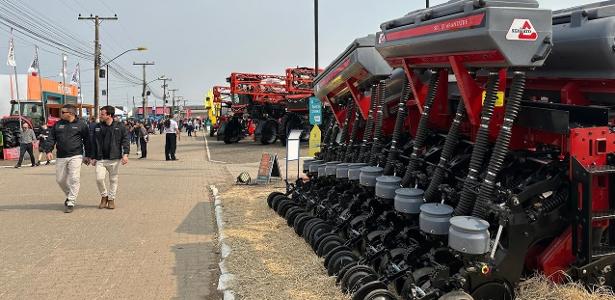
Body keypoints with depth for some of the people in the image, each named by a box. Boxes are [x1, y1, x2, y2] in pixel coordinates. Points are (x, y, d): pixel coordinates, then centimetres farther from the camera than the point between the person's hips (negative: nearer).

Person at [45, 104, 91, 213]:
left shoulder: (81, 125, 2)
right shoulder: (57, 124, 11)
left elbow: (87, 141, 7)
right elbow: (51, 138, 9)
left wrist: (87, 156, 7)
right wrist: (48, 150, -7)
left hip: (75, 156, -4)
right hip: (61, 157, 4)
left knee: (74, 179, -9)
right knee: (60, 179, 8)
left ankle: (71, 203, -3)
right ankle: (69, 196, 31)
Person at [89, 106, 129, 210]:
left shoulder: (120, 127, 0)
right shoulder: (98, 127, 10)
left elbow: (125, 141, -3)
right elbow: (94, 143, 14)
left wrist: (125, 154, -15)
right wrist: (93, 157, 10)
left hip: (114, 159, -2)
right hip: (100, 159, 2)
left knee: (113, 180, 5)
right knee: (99, 178, -8)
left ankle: (111, 199, 20)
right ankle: (104, 196, 15)